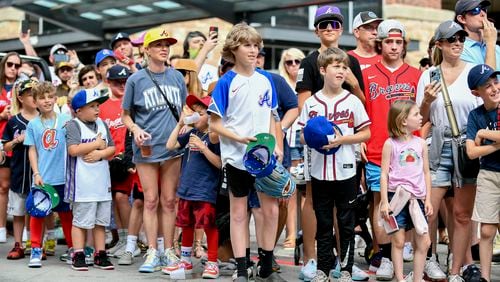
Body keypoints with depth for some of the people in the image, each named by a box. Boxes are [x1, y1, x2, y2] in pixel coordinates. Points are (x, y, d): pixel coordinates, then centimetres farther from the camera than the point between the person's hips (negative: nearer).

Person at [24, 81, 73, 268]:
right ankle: (36, 250, 12)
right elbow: (32, 150, 3)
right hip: (41, 178, 0)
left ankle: (73, 248, 20)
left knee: (66, 213, 10)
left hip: (63, 177, 0)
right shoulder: (33, 124, 3)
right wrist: (36, 174, -4)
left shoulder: (65, 120, 1)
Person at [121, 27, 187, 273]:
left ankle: (168, 250, 14)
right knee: (150, 200, 1)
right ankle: (152, 253, 7)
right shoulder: (136, 80, 0)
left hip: (173, 146, 2)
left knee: (169, 201, 6)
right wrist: (136, 129, -14)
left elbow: (185, 109, 17)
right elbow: (126, 115, 4)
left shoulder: (176, 77, 7)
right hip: (147, 148, -2)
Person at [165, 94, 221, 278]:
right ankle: (185, 261, 28)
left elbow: (220, 163, -14)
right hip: (186, 188, 7)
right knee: (186, 225, 16)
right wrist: (179, 124, 6)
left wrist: (202, 147, -21)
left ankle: (212, 263, 9)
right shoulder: (191, 134, 10)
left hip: (205, 191, -7)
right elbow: (170, 146, 9)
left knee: (209, 226, -1)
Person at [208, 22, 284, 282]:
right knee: (239, 213, 5)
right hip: (236, 157, -4)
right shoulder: (226, 82, -7)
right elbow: (214, 124, -6)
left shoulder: (266, 80, 5)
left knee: (271, 210, 5)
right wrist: (240, 138, -18)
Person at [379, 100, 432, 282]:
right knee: (398, 241, 2)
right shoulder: (390, 144, -2)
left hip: (417, 198, 3)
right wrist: (384, 202, -8)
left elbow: (426, 173, 12)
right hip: (397, 197, -3)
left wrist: (428, 199, 8)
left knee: (424, 241, 2)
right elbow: (384, 174, -3)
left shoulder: (421, 143, 8)